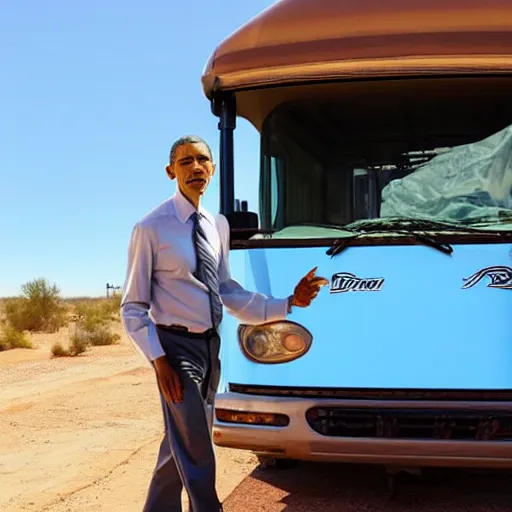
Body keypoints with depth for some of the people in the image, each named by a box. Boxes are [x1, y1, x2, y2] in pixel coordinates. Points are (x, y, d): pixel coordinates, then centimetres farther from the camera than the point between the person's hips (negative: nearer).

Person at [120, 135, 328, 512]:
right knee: (196, 447, -5)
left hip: (210, 344, 6)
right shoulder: (151, 228, -11)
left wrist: (289, 303, -1)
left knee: (182, 443, 18)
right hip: (176, 346, -6)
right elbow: (133, 307, -9)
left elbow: (228, 293, 7)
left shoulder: (219, 225, 5)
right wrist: (158, 359, -18)